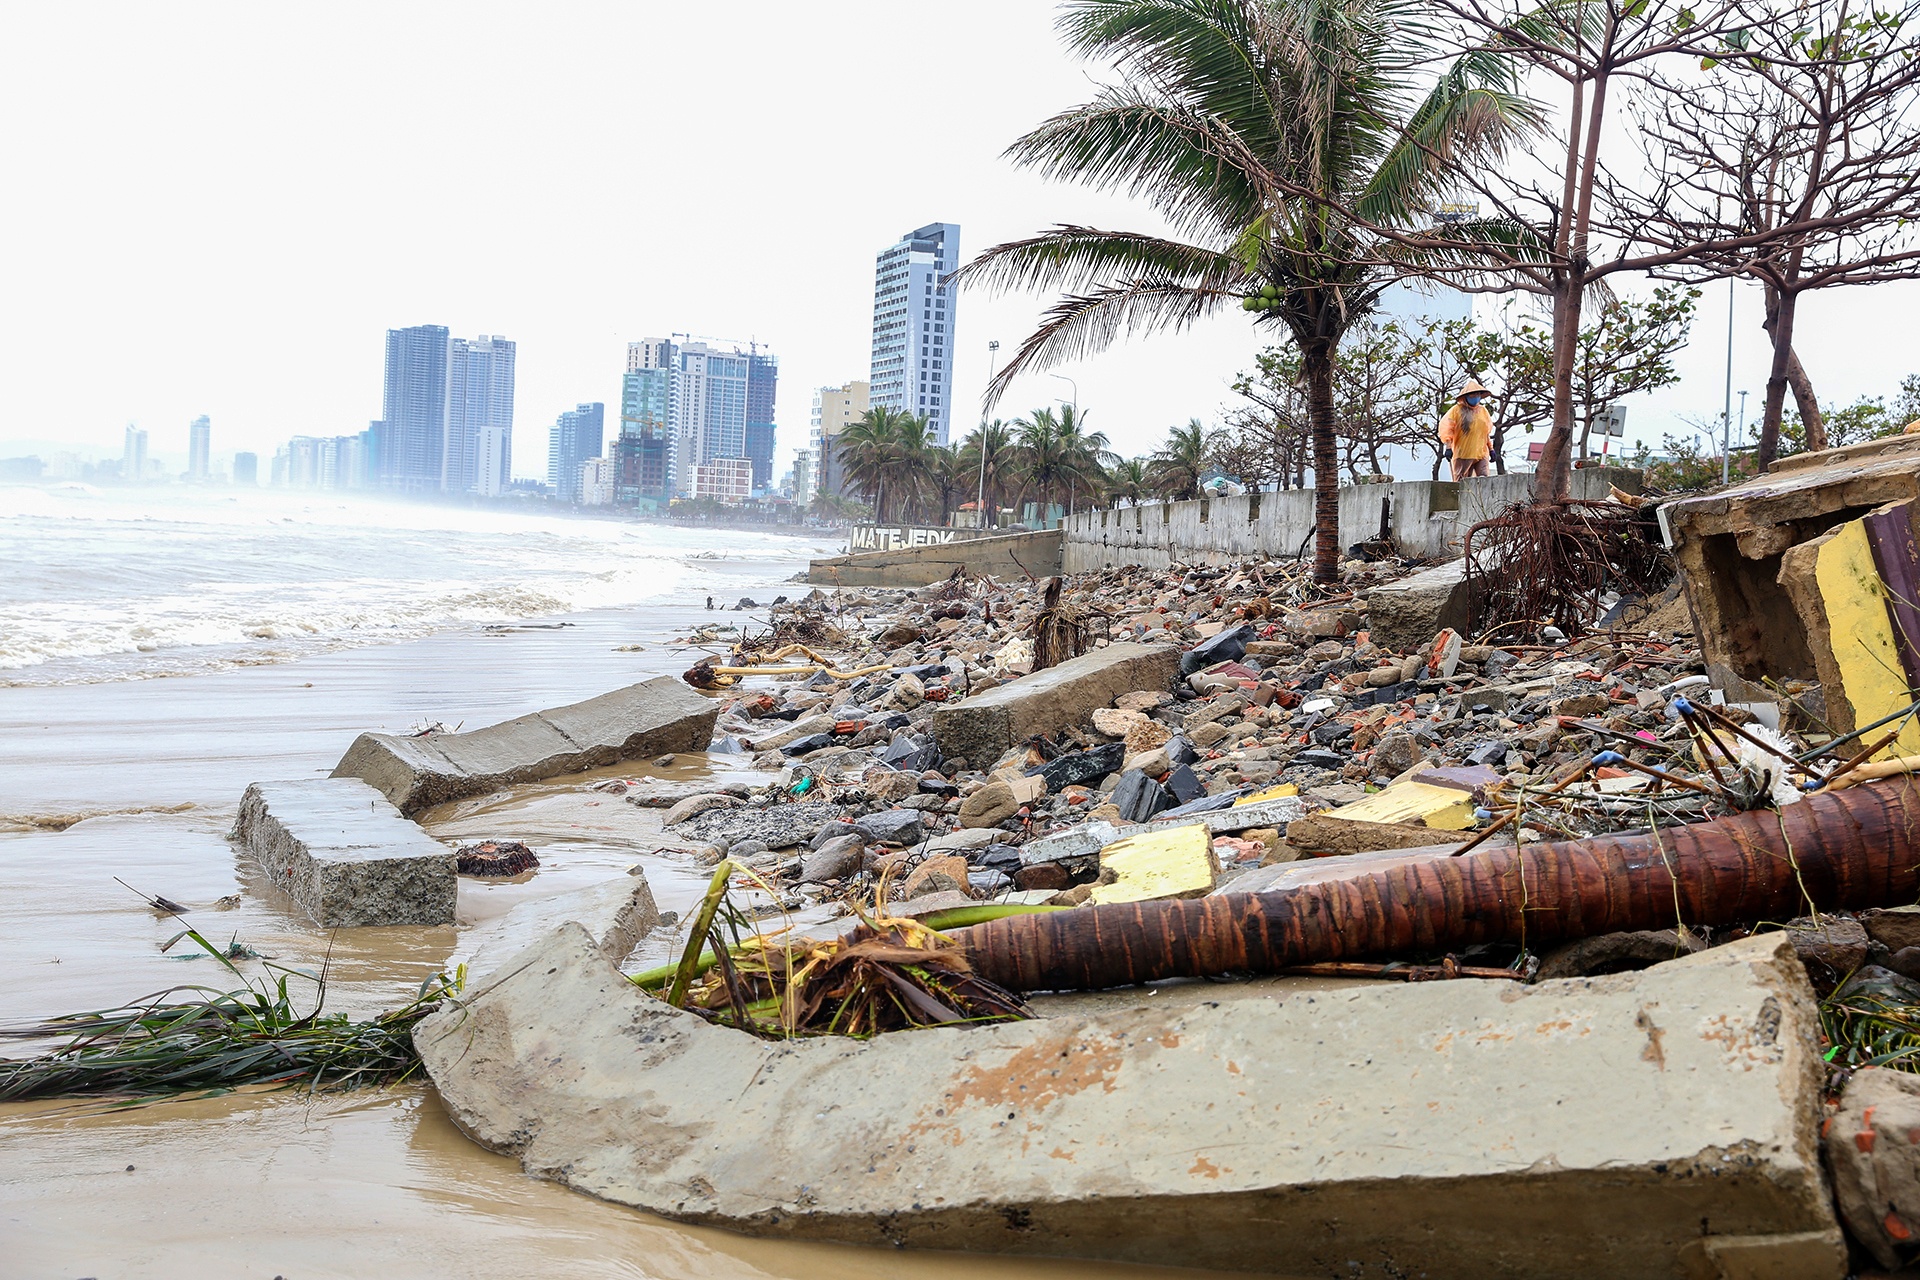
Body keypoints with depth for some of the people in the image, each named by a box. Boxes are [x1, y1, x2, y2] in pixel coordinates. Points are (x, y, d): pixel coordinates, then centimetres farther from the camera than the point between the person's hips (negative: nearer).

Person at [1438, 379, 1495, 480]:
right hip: (1463, 454, -4)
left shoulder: (1483, 410, 18)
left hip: (1481, 453, 4)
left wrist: (1491, 448, 22)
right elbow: (1446, 427, -6)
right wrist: (1448, 447, -16)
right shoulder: (1457, 410, 1)